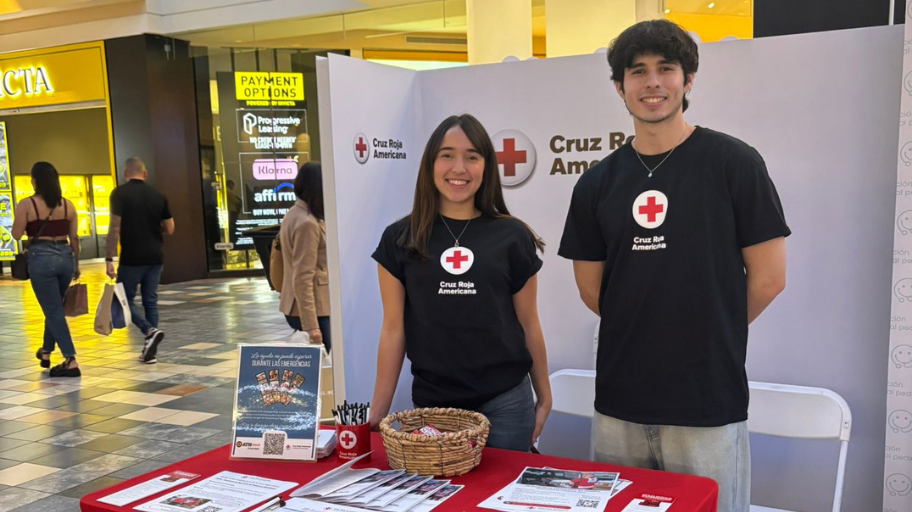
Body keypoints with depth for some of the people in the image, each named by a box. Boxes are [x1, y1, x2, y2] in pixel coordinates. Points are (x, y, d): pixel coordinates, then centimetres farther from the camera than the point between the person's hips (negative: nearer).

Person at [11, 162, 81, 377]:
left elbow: (16, 235, -4)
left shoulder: (26, 204, -7)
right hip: (65, 256, 5)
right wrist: (76, 264, 17)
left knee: (53, 310, 0)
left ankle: (70, 361, -5)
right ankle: (46, 352, 38)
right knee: (54, 307, 22)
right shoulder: (67, 205, 4)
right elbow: (74, 237, 8)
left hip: (41, 258, -4)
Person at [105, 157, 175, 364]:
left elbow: (115, 228, -14)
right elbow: (169, 229, 7)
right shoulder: (158, 195, 6)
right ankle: (150, 349, 9)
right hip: (155, 257, 4)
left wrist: (109, 258, -11)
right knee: (150, 301, 9)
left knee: (124, 299, 8)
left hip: (132, 258, -4)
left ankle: (150, 331, -13)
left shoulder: (120, 193, -7)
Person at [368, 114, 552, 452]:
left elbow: (528, 324, 6)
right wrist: (378, 413, 0)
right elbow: (393, 329, 1)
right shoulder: (400, 239, 0)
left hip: (505, 404, 0)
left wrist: (544, 398, 11)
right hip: (431, 403, 0)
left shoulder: (512, 237, 0)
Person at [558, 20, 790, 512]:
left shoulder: (733, 163, -5)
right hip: (619, 402, 4)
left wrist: (710, 337, 6)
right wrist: (645, 335, 9)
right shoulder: (597, 183, 5)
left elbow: (768, 278, -3)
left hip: (709, 403, -3)